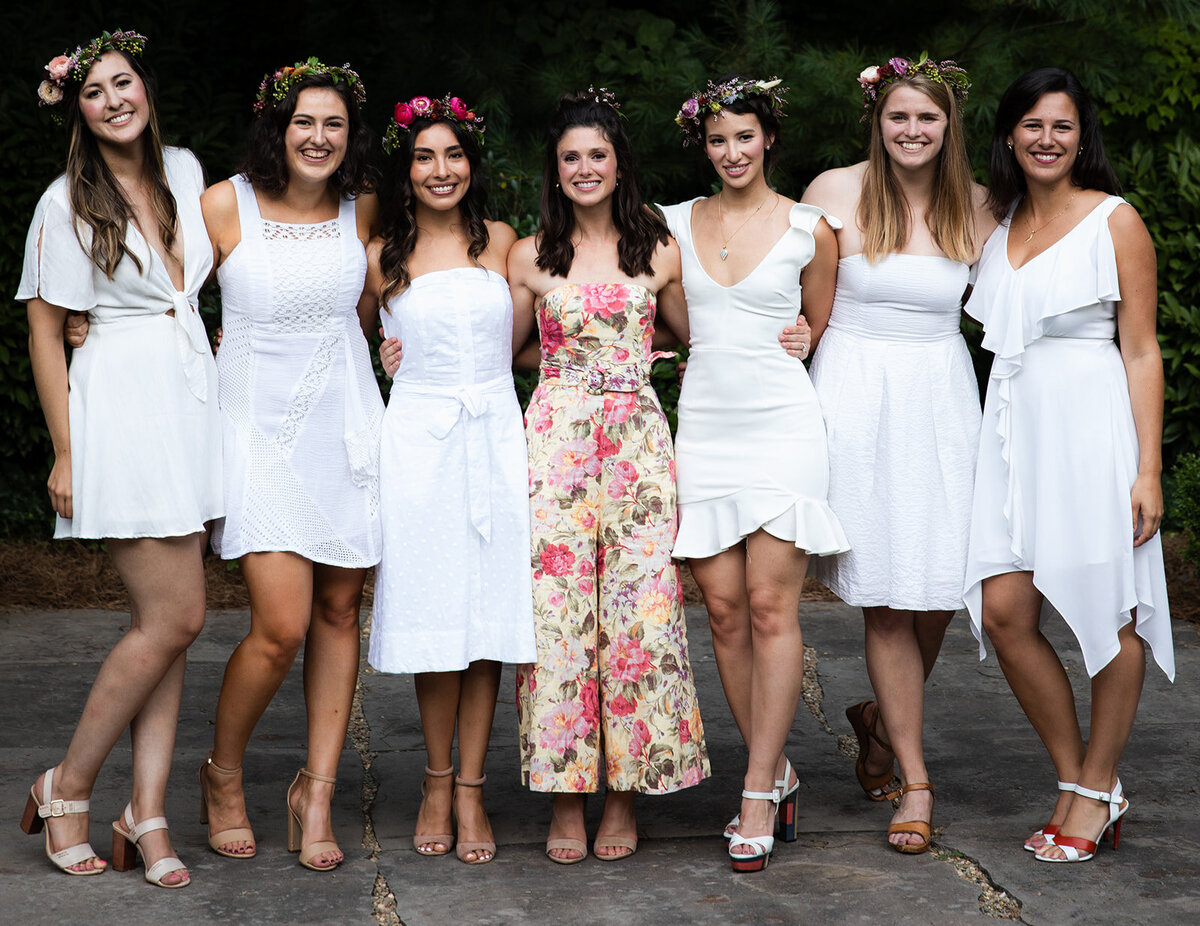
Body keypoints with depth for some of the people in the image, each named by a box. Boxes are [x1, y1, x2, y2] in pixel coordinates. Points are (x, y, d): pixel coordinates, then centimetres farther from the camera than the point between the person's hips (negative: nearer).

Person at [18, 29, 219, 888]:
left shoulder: (185, 170, 11)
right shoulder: (67, 204, -4)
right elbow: (44, 330, -2)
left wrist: (222, 339, 18)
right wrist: (65, 452, -6)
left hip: (191, 396, 6)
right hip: (121, 405, -6)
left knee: (166, 619, 3)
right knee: (176, 616, -9)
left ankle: (148, 815, 7)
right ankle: (66, 789, 7)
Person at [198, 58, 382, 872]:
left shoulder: (362, 208, 5)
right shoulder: (224, 206, -6)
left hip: (348, 425, 4)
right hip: (261, 429, -4)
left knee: (338, 613, 4)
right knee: (281, 626, -11)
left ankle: (317, 791, 16)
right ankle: (223, 775, 15)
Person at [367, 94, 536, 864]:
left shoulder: (501, 243, 9)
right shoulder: (383, 259, 6)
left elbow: (528, 341, 13)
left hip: (495, 436, 1)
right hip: (418, 439, -1)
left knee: (487, 612, -1)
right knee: (432, 612, -1)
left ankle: (471, 791, 7)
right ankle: (438, 783, 13)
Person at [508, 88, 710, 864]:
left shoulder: (658, 252, 9)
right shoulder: (532, 256, 9)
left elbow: (698, 340, 18)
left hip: (638, 437, 0)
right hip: (555, 439, 0)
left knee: (638, 607, -3)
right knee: (556, 606, -5)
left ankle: (625, 795, 8)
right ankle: (565, 797, 4)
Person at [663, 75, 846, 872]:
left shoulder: (810, 229, 3)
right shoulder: (675, 224, 9)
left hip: (783, 423, -3)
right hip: (704, 426, 3)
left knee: (771, 607, -7)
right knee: (724, 609, 1)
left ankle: (758, 795, -3)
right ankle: (778, 774, 15)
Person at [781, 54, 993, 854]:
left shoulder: (973, 206, 7)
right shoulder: (836, 192, -1)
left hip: (942, 400, 3)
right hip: (858, 399, -3)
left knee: (944, 592, 0)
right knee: (888, 597, -3)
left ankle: (882, 719, 30)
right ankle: (916, 779, 8)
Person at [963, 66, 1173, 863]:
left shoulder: (1116, 222, -1)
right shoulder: (995, 223, 15)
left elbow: (1142, 350, -4)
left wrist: (1148, 469, -11)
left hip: (1092, 424, -5)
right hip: (1013, 428, 5)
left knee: (1109, 615, -1)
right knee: (1003, 613, -2)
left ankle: (1098, 788, 14)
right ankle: (1078, 781, 13)